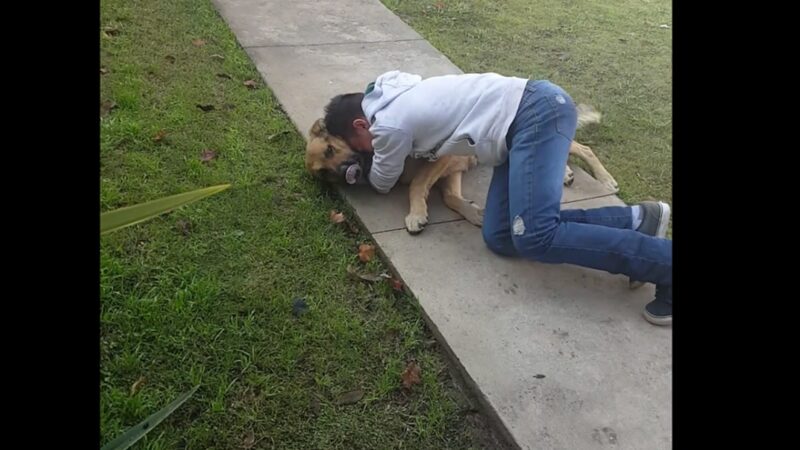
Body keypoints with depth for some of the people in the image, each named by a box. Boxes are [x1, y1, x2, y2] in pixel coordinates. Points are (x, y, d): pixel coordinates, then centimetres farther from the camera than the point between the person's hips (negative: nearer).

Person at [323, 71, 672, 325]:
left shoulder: (388, 125, -9)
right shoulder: (394, 100, 17)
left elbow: (382, 183, 10)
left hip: (538, 110, -10)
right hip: (529, 117, 10)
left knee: (535, 238, -25)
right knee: (500, 237, -3)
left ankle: (664, 261, -12)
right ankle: (635, 219, 2)